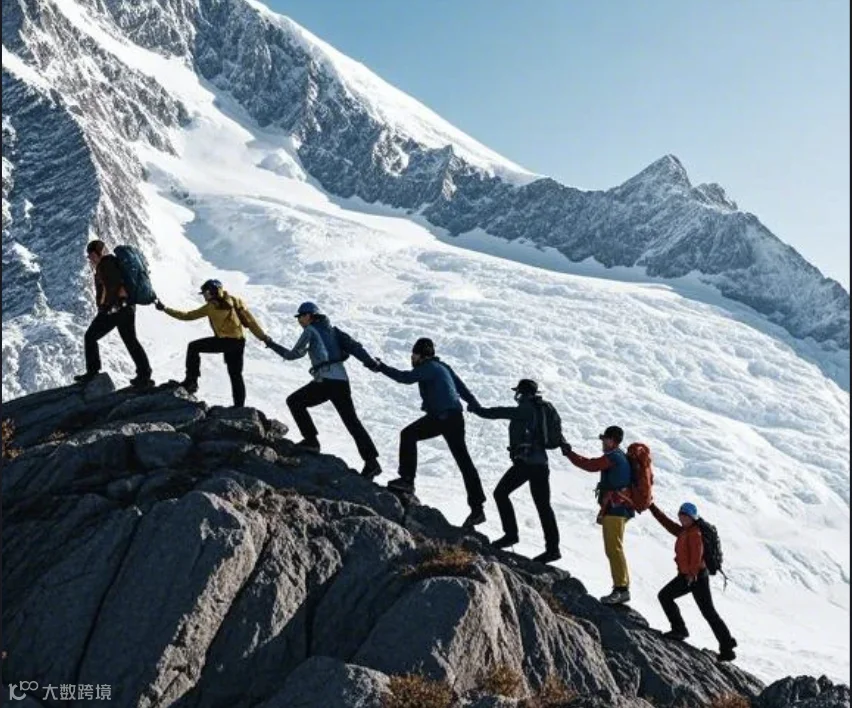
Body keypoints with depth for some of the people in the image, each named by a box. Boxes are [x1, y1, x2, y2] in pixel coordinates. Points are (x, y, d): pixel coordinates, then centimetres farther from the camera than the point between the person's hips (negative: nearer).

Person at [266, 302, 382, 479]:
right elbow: (353, 346, 10)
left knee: (294, 401, 12)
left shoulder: (310, 330, 3)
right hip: (342, 380, 7)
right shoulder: (332, 330, 22)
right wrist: (370, 362, 1)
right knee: (352, 421, 7)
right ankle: (372, 461, 0)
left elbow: (293, 354, 7)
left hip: (325, 381, -7)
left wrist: (272, 345, 20)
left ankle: (311, 440, 6)